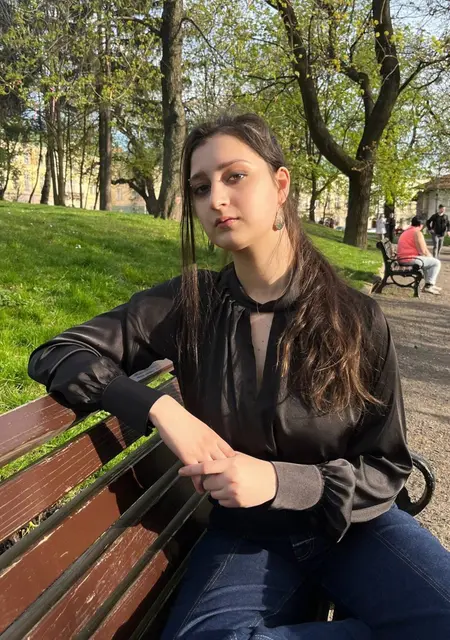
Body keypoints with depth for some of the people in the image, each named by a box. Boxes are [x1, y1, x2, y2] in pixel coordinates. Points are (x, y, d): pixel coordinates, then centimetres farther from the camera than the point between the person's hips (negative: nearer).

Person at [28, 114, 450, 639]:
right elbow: (55, 355, -7)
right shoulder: (186, 307, -9)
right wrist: (162, 410, -22)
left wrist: (278, 481, -22)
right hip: (247, 533, 2)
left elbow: (386, 467, -5)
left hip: (355, 522, 0)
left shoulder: (356, 318, -10)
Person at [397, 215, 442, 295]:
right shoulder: (417, 233, -11)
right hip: (410, 259, -10)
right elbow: (424, 251, -14)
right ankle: (429, 286, -3)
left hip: (402, 260, 10)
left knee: (426, 260, 31)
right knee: (436, 262, 1)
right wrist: (431, 258, 7)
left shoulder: (405, 232, 19)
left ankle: (429, 284, 29)